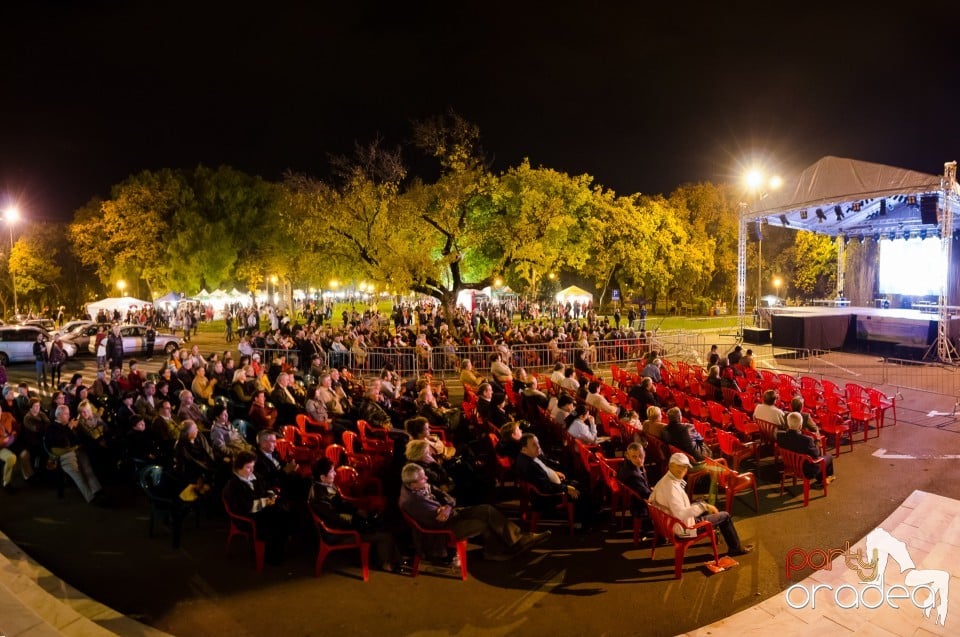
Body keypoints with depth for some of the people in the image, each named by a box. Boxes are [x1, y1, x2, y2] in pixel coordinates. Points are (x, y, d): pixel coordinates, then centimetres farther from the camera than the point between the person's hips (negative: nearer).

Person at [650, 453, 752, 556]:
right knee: (725, 516, 7)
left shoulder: (664, 480, -4)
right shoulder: (671, 486, -32)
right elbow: (680, 514, -36)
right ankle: (736, 548, 29)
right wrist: (703, 506, -27)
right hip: (684, 528, -9)